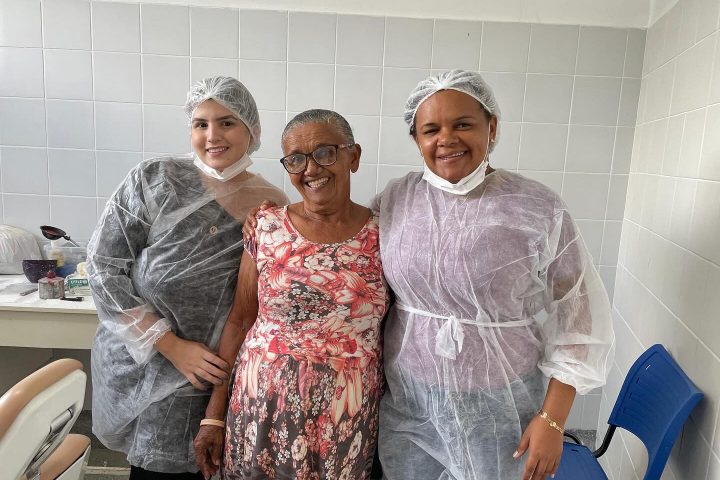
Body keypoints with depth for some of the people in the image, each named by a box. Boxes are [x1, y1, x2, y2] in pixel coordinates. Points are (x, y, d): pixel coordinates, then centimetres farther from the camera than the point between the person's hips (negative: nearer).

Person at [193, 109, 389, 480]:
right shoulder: (266, 228, -5)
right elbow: (240, 320, 0)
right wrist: (214, 414, 1)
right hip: (264, 407, 1)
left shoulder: (383, 234, -6)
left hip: (347, 417, 0)